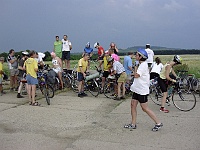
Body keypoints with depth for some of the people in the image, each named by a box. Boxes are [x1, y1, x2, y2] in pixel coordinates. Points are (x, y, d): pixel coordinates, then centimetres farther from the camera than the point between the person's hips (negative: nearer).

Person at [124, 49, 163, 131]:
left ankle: (158, 123, 9)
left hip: (142, 90, -10)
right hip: (137, 89, 10)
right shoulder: (141, 64, 13)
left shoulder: (143, 65, -18)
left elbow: (136, 75, -25)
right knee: (133, 105, 10)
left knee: (145, 108, -3)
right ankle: (133, 124, 18)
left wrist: (136, 67, -11)